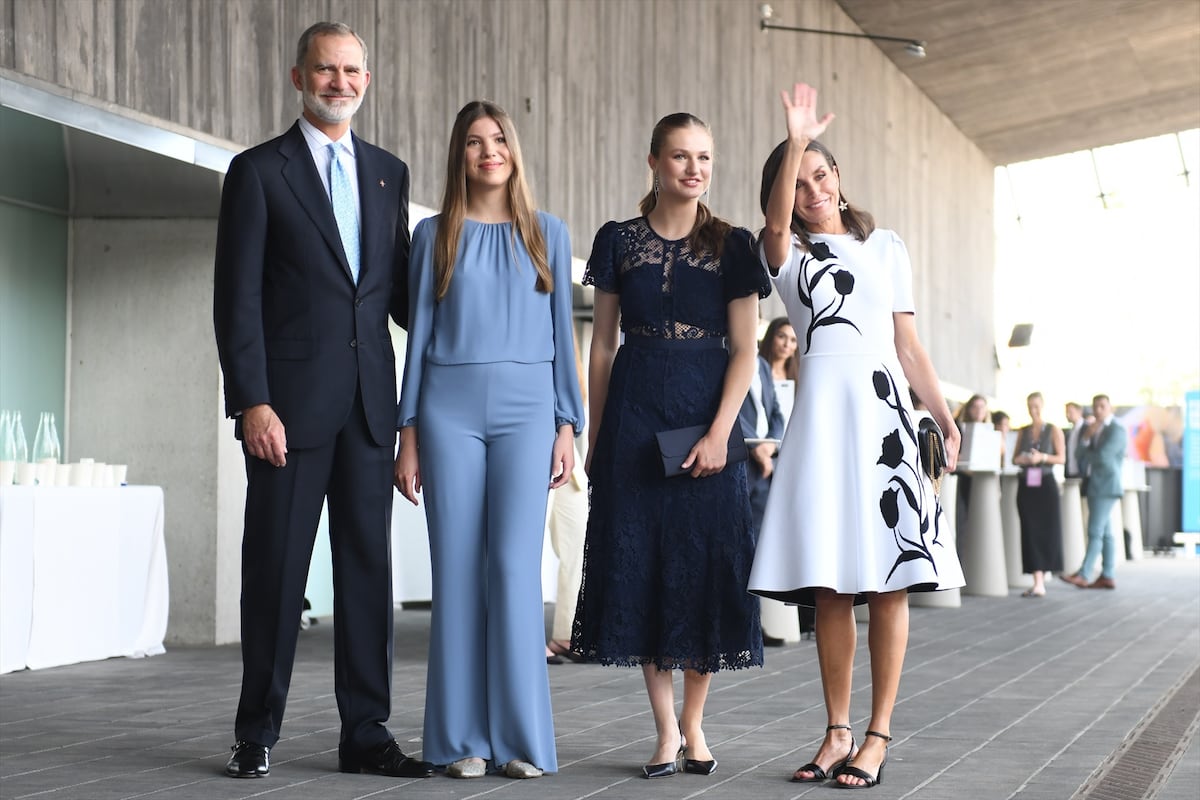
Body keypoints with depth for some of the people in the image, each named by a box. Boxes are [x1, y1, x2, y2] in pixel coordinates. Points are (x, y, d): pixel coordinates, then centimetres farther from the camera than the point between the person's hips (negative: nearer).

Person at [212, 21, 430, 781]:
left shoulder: (389, 172, 14)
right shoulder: (260, 171, 0)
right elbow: (238, 298, -6)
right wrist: (251, 402, -14)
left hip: (369, 403, 4)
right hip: (290, 403, -4)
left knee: (367, 565, 6)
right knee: (276, 568, 1)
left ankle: (366, 732, 12)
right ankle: (258, 734, 12)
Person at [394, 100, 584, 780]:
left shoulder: (548, 234, 11)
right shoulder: (435, 235, 10)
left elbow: (562, 334, 11)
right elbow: (419, 333, 9)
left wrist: (568, 426, 3)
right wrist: (409, 434, 3)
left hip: (526, 410, 0)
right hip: (450, 409, 0)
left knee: (515, 564, -8)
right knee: (456, 569, -1)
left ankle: (522, 737, -2)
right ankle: (463, 739, 4)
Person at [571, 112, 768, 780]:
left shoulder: (732, 244, 3)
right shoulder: (619, 241, 7)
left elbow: (744, 349, -2)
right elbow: (604, 344, 9)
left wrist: (719, 433, -12)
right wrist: (594, 434, 5)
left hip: (706, 415, -1)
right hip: (635, 416, 1)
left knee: (706, 562, 0)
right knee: (642, 563, -1)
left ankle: (693, 721, 14)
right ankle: (667, 730, 7)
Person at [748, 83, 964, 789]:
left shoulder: (887, 247, 15)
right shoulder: (787, 253, 11)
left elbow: (908, 343, 15)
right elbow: (778, 214, -13)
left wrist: (945, 415, 7)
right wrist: (795, 141, -27)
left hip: (884, 408, 0)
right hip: (820, 412, 0)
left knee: (888, 578, -5)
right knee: (830, 582, -1)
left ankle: (879, 734, -1)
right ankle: (838, 732, 8)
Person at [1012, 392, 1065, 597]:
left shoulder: (1053, 431, 2)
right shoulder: (1023, 432, 13)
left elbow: (1061, 458, -4)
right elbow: (1015, 457, 15)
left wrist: (1043, 457, -19)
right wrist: (1019, 460, -7)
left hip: (1046, 483, -3)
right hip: (1026, 484, 3)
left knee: (1047, 530, -2)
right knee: (1030, 531, -4)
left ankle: (1043, 571, 15)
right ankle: (1038, 582, -6)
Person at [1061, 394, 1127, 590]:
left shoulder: (1117, 430, -8)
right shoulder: (1094, 429, 18)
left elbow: (1102, 455, -19)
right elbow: (1082, 457, 10)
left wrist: (1085, 456, 0)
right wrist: (1086, 437, -6)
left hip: (1106, 487, -9)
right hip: (1094, 486, 9)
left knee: (1095, 532, -11)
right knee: (1105, 533, 9)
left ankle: (1083, 574, -16)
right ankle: (1108, 576, 9)